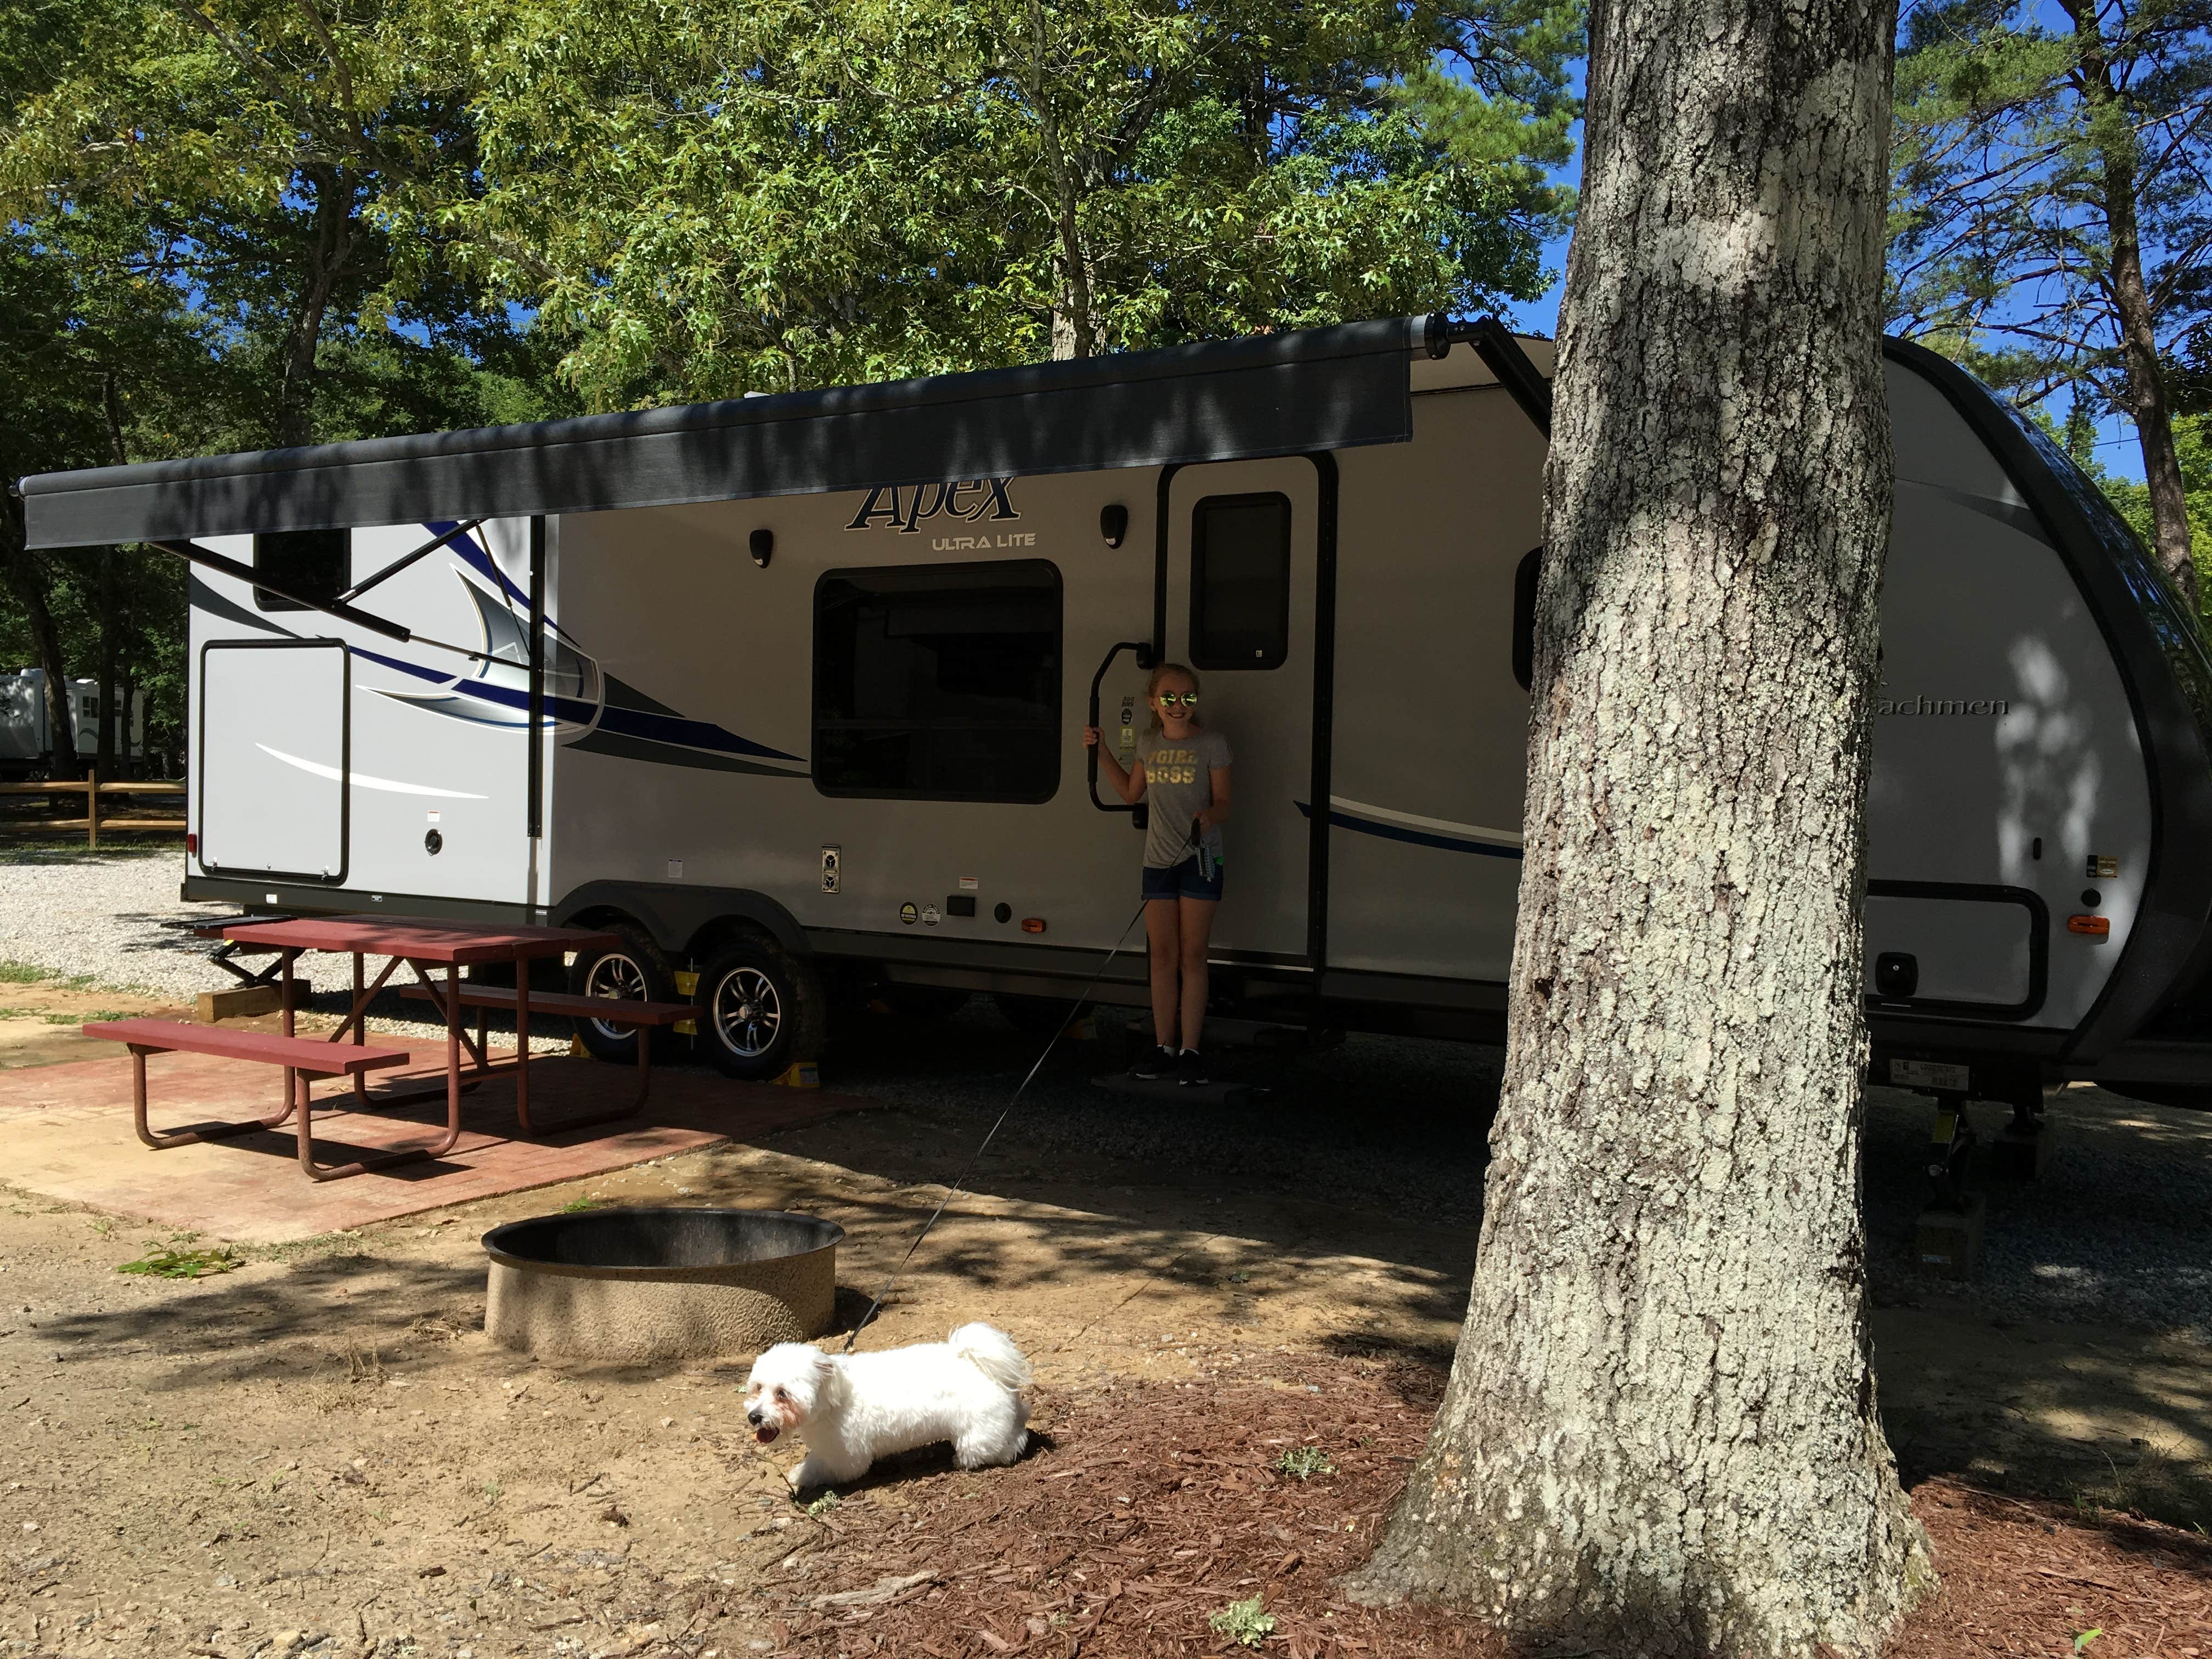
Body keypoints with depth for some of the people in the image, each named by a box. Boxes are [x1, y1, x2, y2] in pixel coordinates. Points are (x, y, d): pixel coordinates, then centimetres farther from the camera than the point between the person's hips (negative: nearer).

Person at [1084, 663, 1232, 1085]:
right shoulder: (1151, 742, 7)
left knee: (1192, 957, -2)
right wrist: (1100, 753, 15)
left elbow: (1223, 804, -6)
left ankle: (1190, 1051, 4)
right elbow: (1131, 793, 20)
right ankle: (1164, 1047, 12)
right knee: (1163, 956, 6)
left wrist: (1210, 816, -29)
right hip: (1158, 859, 4)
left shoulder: (1212, 743, -6)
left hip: (1200, 859, -4)